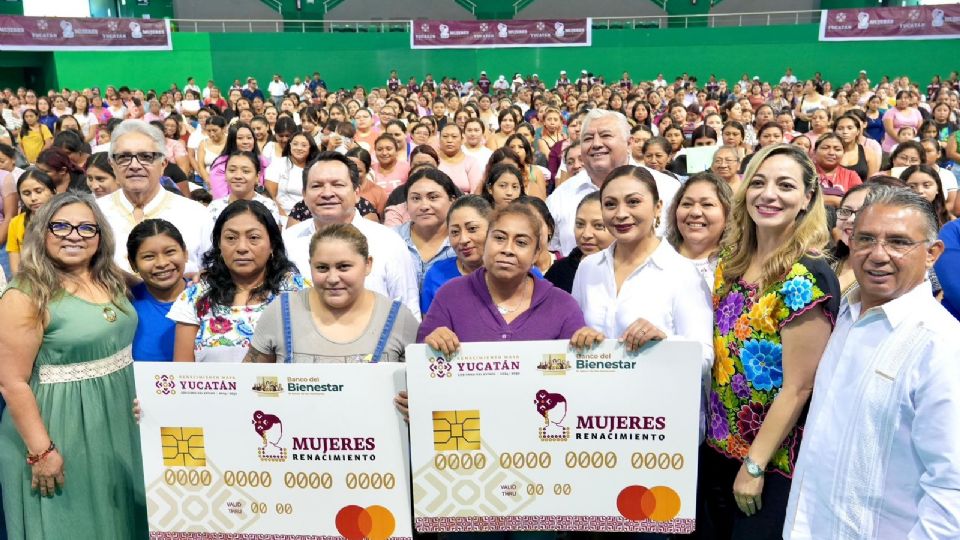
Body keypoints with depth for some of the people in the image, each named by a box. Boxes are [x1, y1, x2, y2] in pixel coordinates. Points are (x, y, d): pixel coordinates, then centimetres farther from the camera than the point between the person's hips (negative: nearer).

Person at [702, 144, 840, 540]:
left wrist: (754, 465, -15)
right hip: (717, 447, 7)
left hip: (773, 461, -6)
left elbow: (798, 387, -19)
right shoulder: (731, 262, 2)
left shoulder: (808, 278, -19)